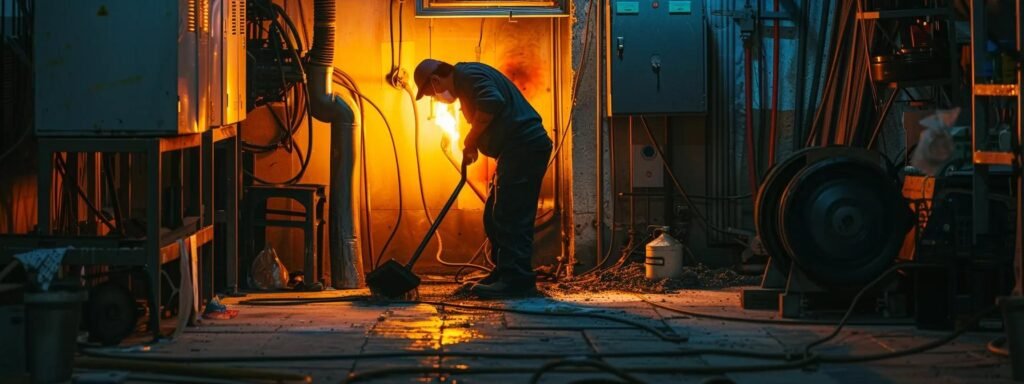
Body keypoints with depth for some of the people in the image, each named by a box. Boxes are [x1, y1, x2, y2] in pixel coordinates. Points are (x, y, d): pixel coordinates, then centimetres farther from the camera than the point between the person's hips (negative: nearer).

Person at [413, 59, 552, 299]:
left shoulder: (468, 75, -9)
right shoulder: (465, 82, 24)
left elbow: (492, 102, -26)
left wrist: (471, 137, -15)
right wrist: (471, 146, 14)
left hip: (524, 147, -11)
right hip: (519, 150, 11)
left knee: (509, 216, -11)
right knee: (495, 216, 15)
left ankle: (518, 280, -11)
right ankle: (505, 273, 20)